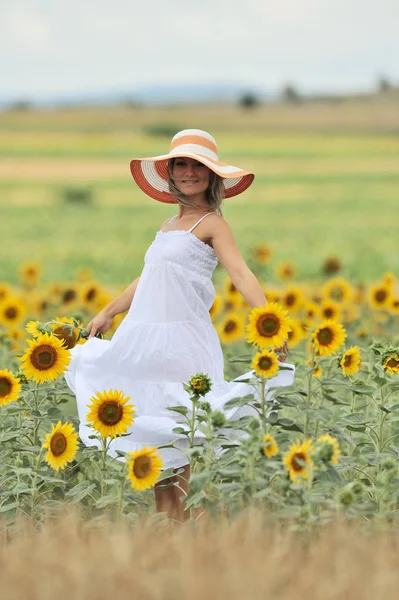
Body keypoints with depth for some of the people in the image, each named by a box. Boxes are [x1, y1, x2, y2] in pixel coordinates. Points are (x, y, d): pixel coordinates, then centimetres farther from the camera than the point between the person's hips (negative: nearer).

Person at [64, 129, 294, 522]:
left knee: (181, 442, -6)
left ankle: (186, 526, -1)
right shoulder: (168, 227, 18)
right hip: (145, 340, 8)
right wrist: (108, 313, 39)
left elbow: (240, 273, -17)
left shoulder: (211, 224, -4)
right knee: (153, 441, 8)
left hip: (181, 341, -7)